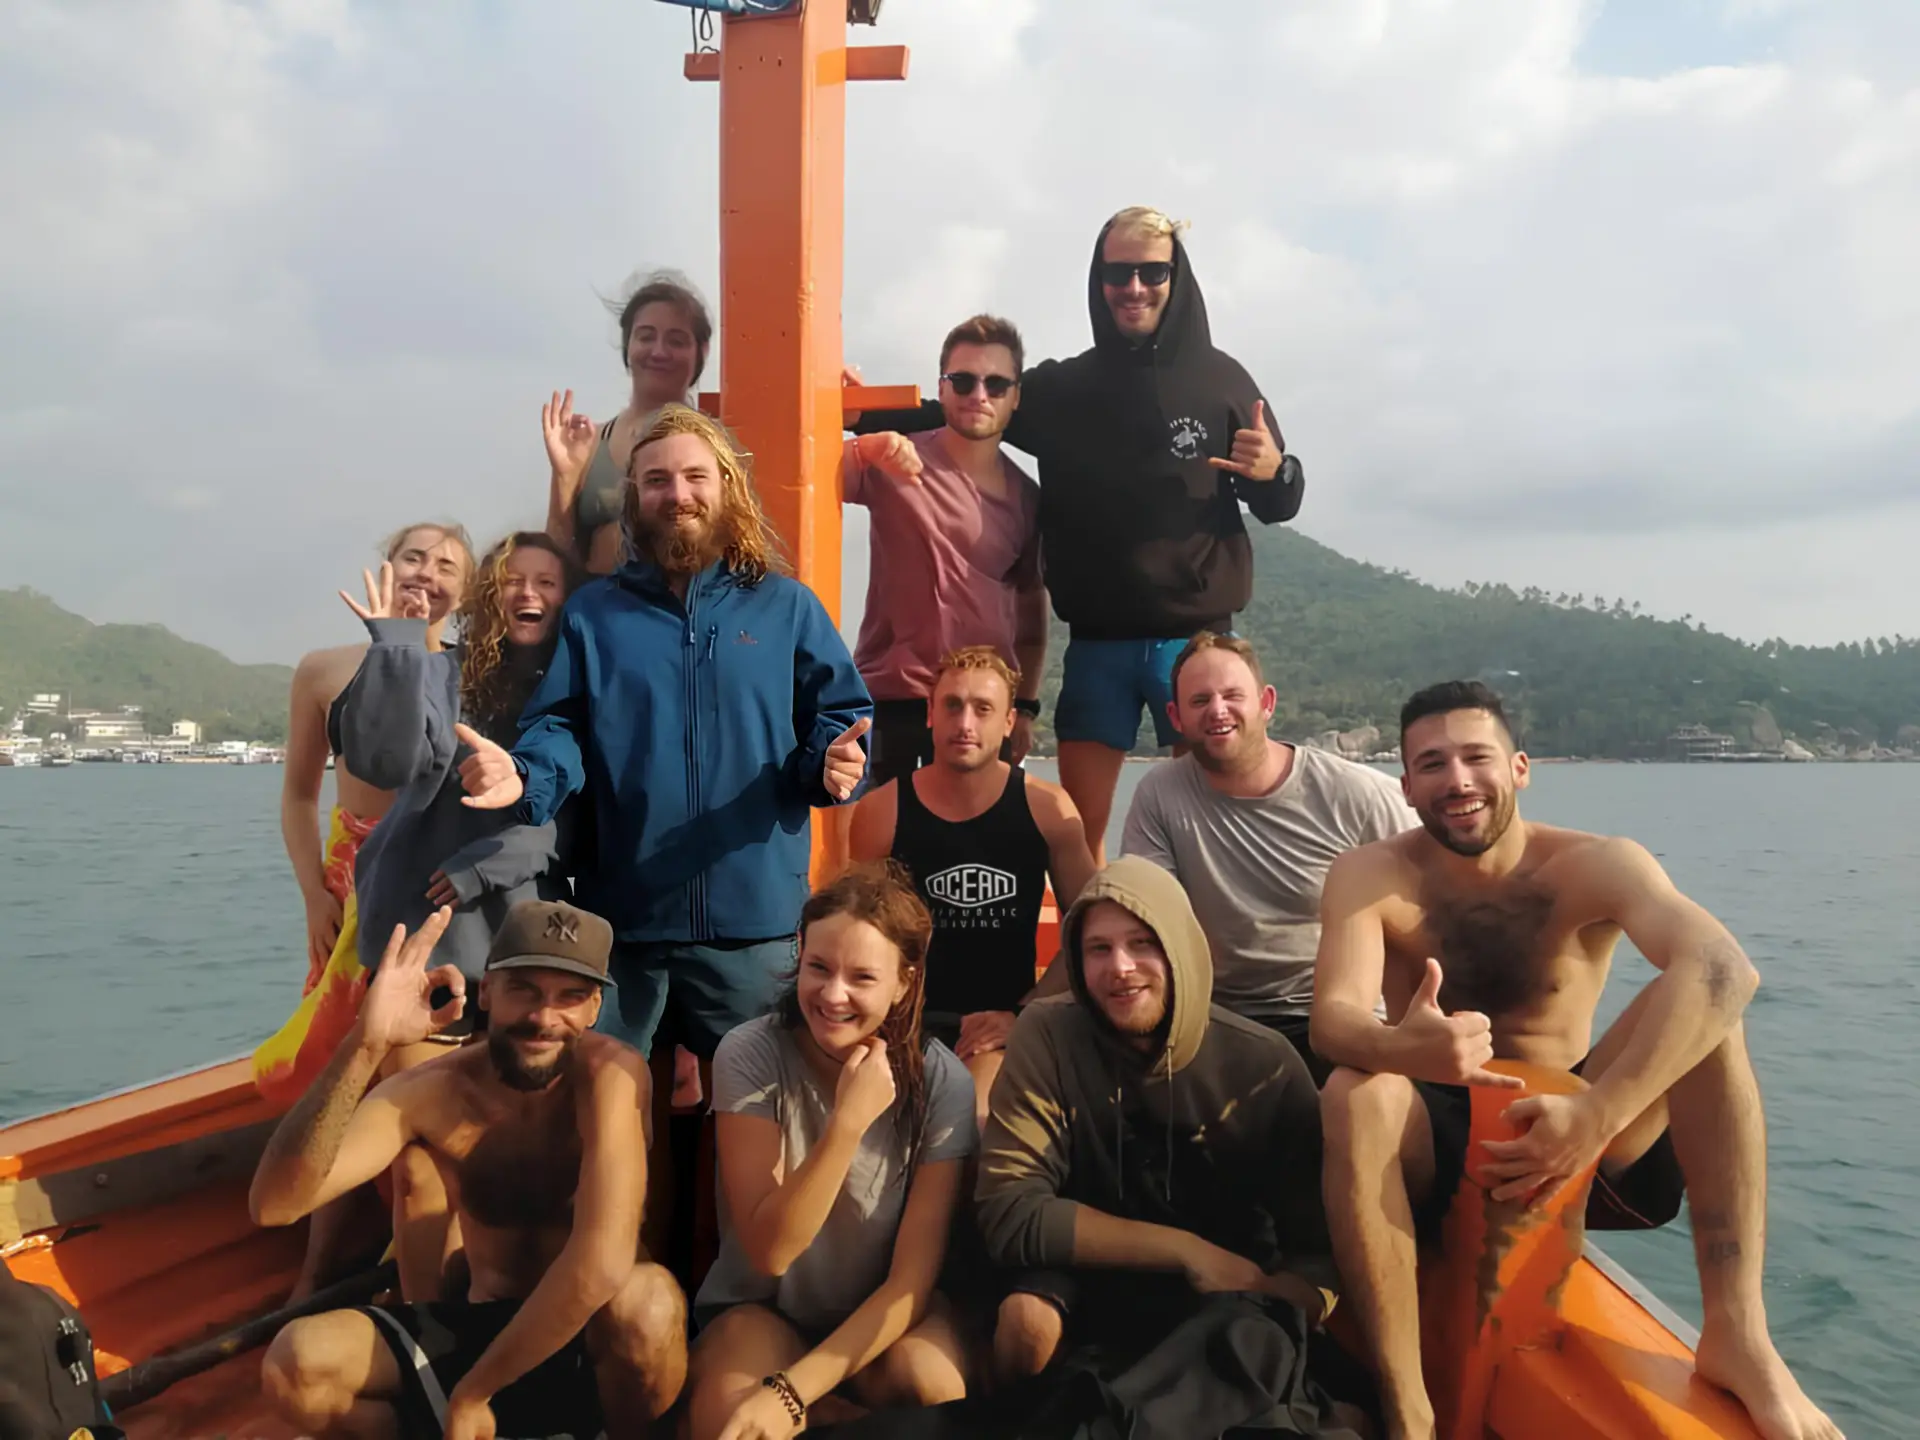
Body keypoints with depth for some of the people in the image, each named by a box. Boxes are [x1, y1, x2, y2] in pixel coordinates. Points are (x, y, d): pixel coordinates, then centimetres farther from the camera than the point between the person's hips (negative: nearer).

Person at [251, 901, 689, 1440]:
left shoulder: (609, 1073, -23)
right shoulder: (431, 1091, -11)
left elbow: (603, 1264, -35)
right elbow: (274, 1205, -23)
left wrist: (472, 1392, -25)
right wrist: (365, 1044, -36)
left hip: (597, 1339, -2)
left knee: (649, 1299, -37)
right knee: (297, 1364, -20)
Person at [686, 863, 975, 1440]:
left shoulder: (943, 1083, -17)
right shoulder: (751, 1054, -18)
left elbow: (912, 1279, -18)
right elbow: (768, 1252, -21)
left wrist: (790, 1392, -29)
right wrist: (848, 1122, -34)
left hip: (886, 1312, 1)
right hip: (765, 1306, 0)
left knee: (929, 1380, -33)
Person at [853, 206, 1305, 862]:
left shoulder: (1220, 381, 2)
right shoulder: (1062, 388, 6)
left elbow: (1279, 505, 7)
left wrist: (1273, 473, -17)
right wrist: (865, 412, -4)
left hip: (1195, 639, -1)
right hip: (1096, 643, 2)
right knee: (1079, 827, 3)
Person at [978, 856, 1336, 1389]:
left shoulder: (1265, 1064, -14)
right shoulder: (1047, 1036, -17)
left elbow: (1322, 1246, -12)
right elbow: (1010, 1215, -22)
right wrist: (1188, 1250, -23)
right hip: (1091, 1283, 0)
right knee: (1027, 1319, -31)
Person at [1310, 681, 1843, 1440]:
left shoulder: (1593, 865, -10)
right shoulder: (1370, 875, -9)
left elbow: (1723, 967, -30)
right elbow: (1333, 1019, -25)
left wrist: (1595, 1116, -43)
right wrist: (1402, 1046, -50)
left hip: (1586, 1138, 1)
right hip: (1434, 1147, 0)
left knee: (1698, 1001, -22)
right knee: (1353, 1092, -33)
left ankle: (1734, 1330, -24)